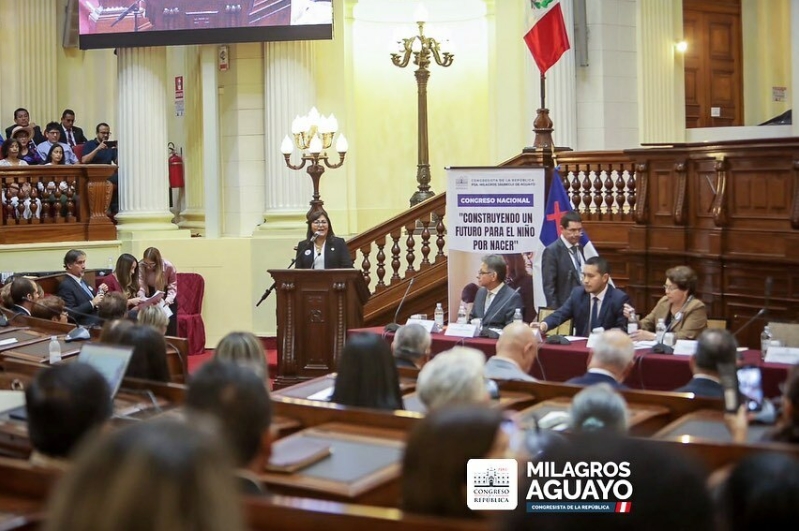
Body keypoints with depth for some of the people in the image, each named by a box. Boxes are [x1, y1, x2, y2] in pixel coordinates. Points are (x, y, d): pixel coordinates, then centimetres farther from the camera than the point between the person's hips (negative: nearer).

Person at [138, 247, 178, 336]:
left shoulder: (168, 267, -26)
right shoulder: (141, 266, -24)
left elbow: (173, 286, -15)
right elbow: (141, 286, -27)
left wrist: (168, 300, -28)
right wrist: (142, 300, -44)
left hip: (166, 294, -1)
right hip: (150, 295, 1)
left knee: (169, 329, -2)